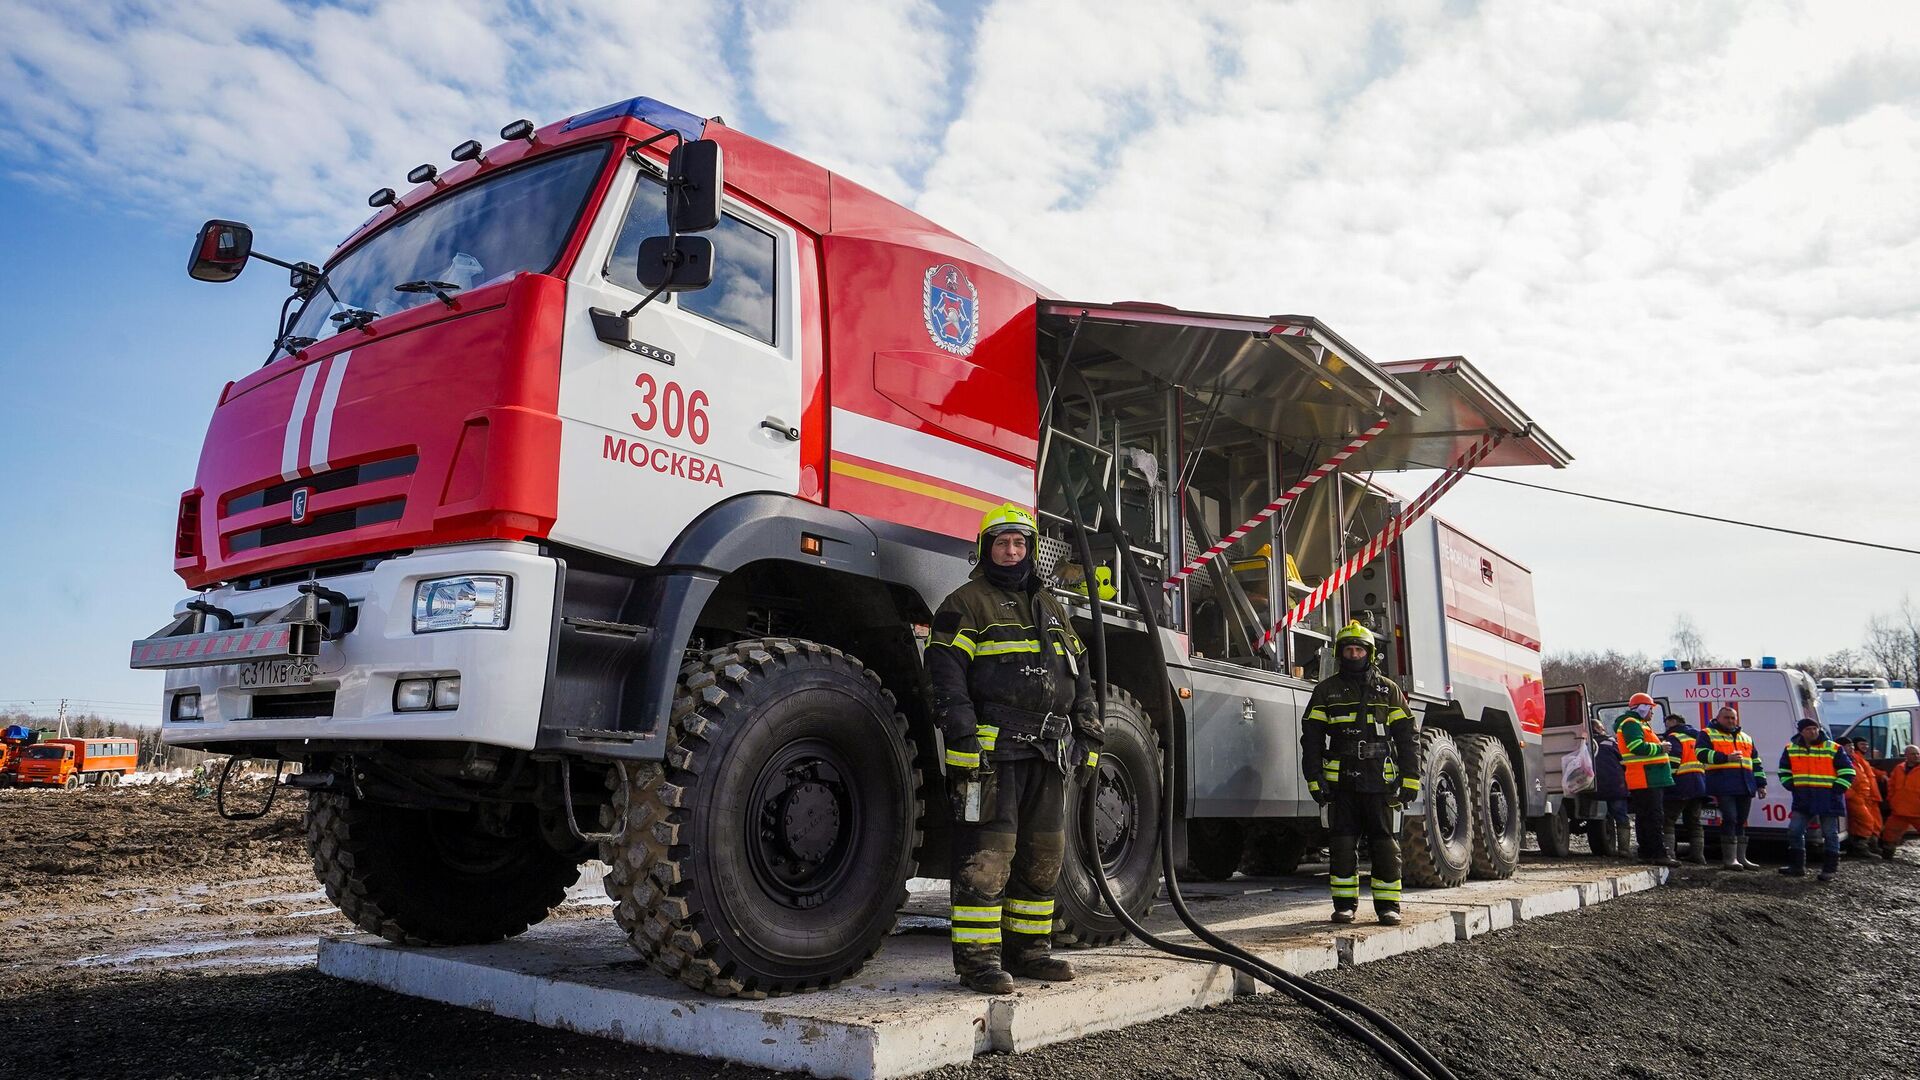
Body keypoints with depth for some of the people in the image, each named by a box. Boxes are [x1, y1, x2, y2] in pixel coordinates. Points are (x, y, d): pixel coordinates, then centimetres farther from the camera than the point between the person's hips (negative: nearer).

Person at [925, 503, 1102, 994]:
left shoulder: (1050, 607, 22)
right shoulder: (967, 603, 1)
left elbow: (1079, 676, 24)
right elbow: (946, 674, -9)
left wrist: (1088, 737, 16)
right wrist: (964, 741, -19)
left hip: (1048, 751, 7)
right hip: (993, 749, -7)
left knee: (1043, 855, 11)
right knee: (986, 855, -8)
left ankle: (1028, 947, 22)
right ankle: (978, 957, -1)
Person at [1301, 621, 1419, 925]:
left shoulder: (1388, 690, 10)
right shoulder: (1326, 691, 9)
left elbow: (1407, 738, 9)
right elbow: (1311, 738, 6)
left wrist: (1410, 780, 0)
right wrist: (1315, 780, -2)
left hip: (1381, 783, 0)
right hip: (1340, 783, 0)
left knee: (1386, 844, 1)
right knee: (1342, 845, 1)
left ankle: (1388, 905, 11)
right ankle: (1345, 905, 10)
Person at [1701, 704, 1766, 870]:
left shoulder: (1746, 738, 25)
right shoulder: (1708, 734, 5)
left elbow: (1756, 762, 26)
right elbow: (1703, 754, -11)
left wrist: (1761, 784, 19)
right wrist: (1726, 757, -20)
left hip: (1745, 787, 6)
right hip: (1723, 786, -6)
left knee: (1741, 822, 9)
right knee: (1730, 819, -12)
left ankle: (1741, 857, 16)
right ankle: (1730, 858, -8)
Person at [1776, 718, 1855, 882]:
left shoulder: (1833, 749, -6)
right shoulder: (1791, 749, 4)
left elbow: (1847, 771, -4)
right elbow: (1784, 771, 17)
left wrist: (1837, 790, -10)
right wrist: (1792, 787, 5)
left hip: (1828, 799, -4)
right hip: (1803, 799, 4)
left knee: (1830, 834, 3)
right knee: (1794, 831, 1)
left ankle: (1829, 869, 10)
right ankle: (1797, 866, 11)